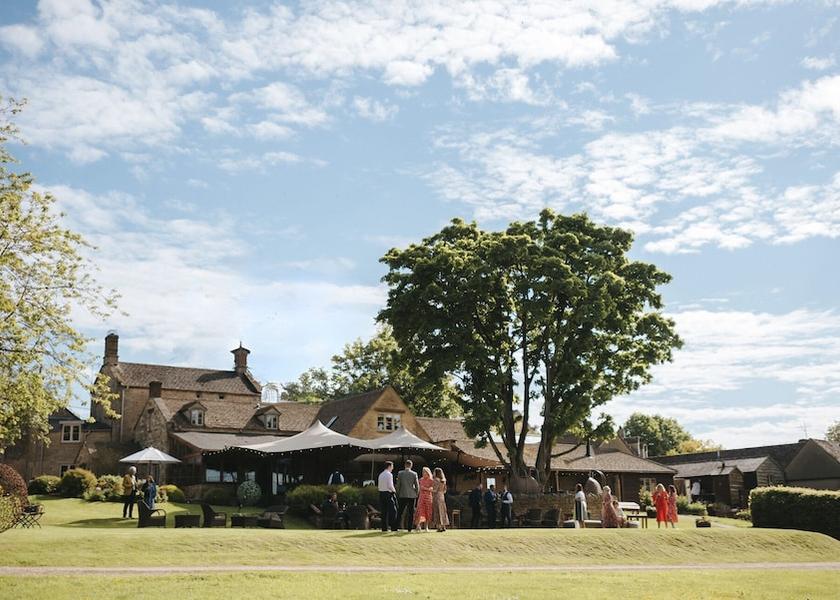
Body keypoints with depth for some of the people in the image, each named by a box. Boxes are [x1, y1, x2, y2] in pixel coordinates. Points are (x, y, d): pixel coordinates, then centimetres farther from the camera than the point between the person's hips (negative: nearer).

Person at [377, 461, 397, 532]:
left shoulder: (381, 474, 13)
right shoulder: (389, 474, -10)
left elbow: (379, 486, 15)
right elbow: (390, 486, -17)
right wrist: (394, 490, 0)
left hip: (381, 493, 7)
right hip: (388, 493, -7)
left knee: (384, 511, 8)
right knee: (392, 511, -3)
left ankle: (384, 527, 7)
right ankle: (393, 527, -7)